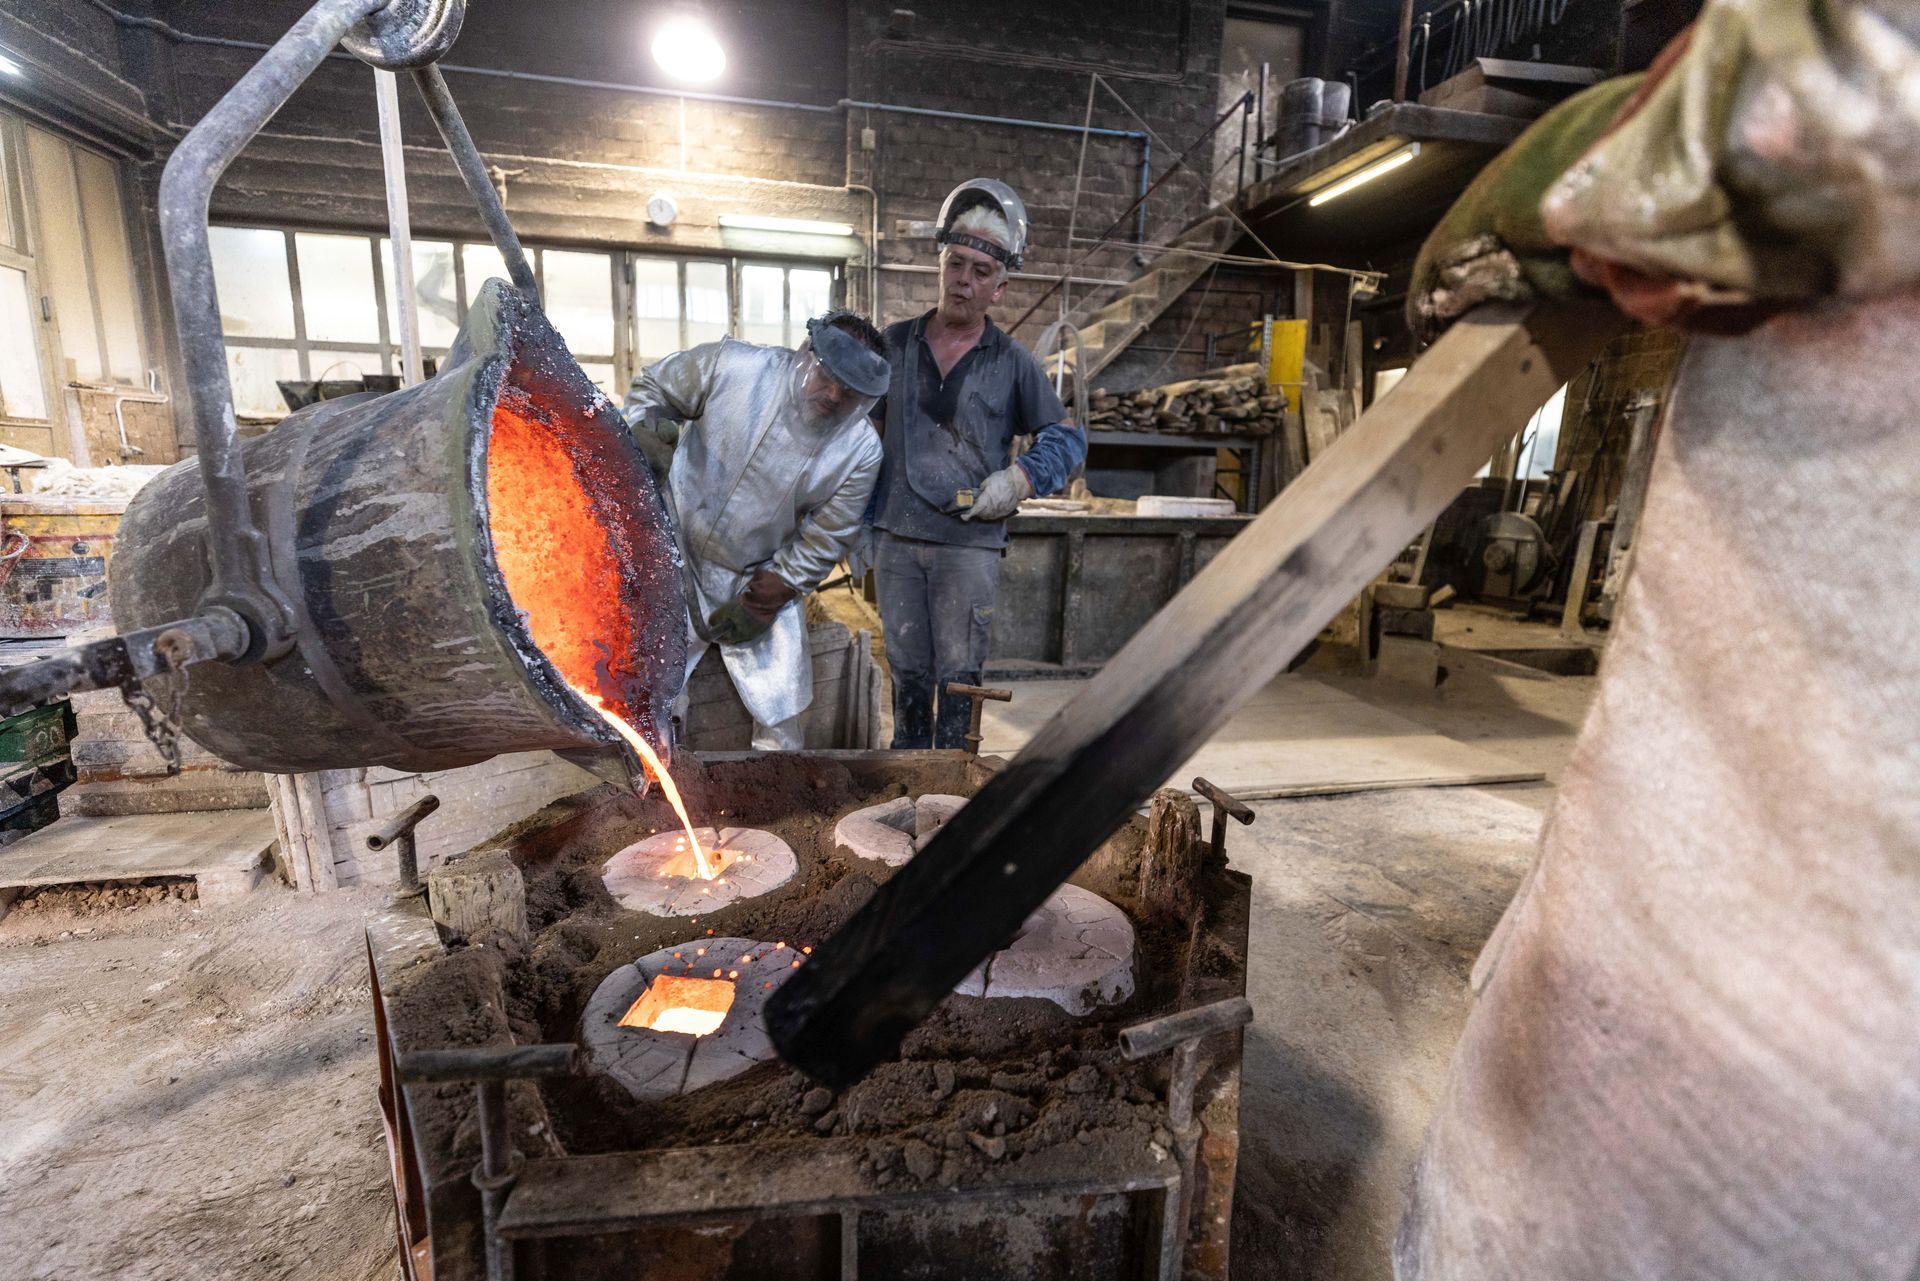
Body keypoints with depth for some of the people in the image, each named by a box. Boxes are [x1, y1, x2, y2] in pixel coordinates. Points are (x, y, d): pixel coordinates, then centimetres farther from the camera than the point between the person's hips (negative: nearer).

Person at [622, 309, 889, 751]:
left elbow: (823, 540, -7)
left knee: (781, 713, 6)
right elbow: (650, 386, -1)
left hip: (763, 580, 1)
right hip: (675, 554, -1)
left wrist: (763, 601, -9)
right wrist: (641, 430, -23)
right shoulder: (729, 365, -18)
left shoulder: (860, 451, -14)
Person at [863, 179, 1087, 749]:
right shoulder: (894, 344, 8)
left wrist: (1020, 477, -8)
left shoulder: (1013, 363, 2)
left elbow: (1068, 437, 9)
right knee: (907, 674, 11)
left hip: (971, 543, -2)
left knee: (959, 678, 2)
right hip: (896, 538, 2)